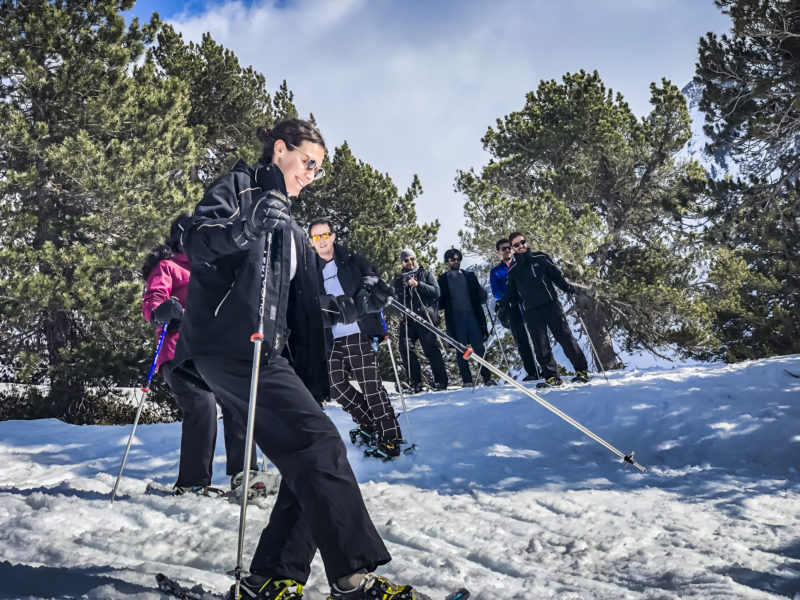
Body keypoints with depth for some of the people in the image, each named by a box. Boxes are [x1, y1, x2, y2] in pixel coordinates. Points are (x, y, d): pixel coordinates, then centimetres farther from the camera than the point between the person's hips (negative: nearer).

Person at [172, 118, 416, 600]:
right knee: (320, 444, -17)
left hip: (270, 352, 9)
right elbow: (199, 245, -11)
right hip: (231, 341, -9)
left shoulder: (291, 229, 28)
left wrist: (360, 303, 12)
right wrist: (251, 225, -27)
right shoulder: (238, 187, 6)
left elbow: (308, 307, 23)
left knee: (309, 467, 0)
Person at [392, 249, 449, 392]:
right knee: (405, 347, -12)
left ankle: (441, 381, -3)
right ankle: (415, 383, -4)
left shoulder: (425, 273, 13)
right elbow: (397, 300, 17)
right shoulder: (399, 279, 21)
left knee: (430, 348, -10)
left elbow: (436, 291, 1)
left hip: (425, 316, -3)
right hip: (408, 318, 3)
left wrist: (418, 285, -12)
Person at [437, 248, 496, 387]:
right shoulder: (442, 280, 11)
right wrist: (440, 302, -14)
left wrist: (482, 295, -11)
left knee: (479, 347, -3)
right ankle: (467, 381, 3)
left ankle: (487, 377, 4)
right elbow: (441, 303, 9)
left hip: (472, 315, 1)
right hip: (455, 318, -1)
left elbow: (478, 296, 12)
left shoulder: (469, 276, 16)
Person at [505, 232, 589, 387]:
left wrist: (568, 287, 2)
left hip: (551, 305, -1)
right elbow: (512, 294, 19)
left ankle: (582, 370, 8)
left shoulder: (540, 258, 10)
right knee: (541, 346, -2)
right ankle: (552, 377, 6)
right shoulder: (513, 270, 13)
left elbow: (557, 275, 12)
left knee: (565, 337, -2)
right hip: (532, 312, 1)